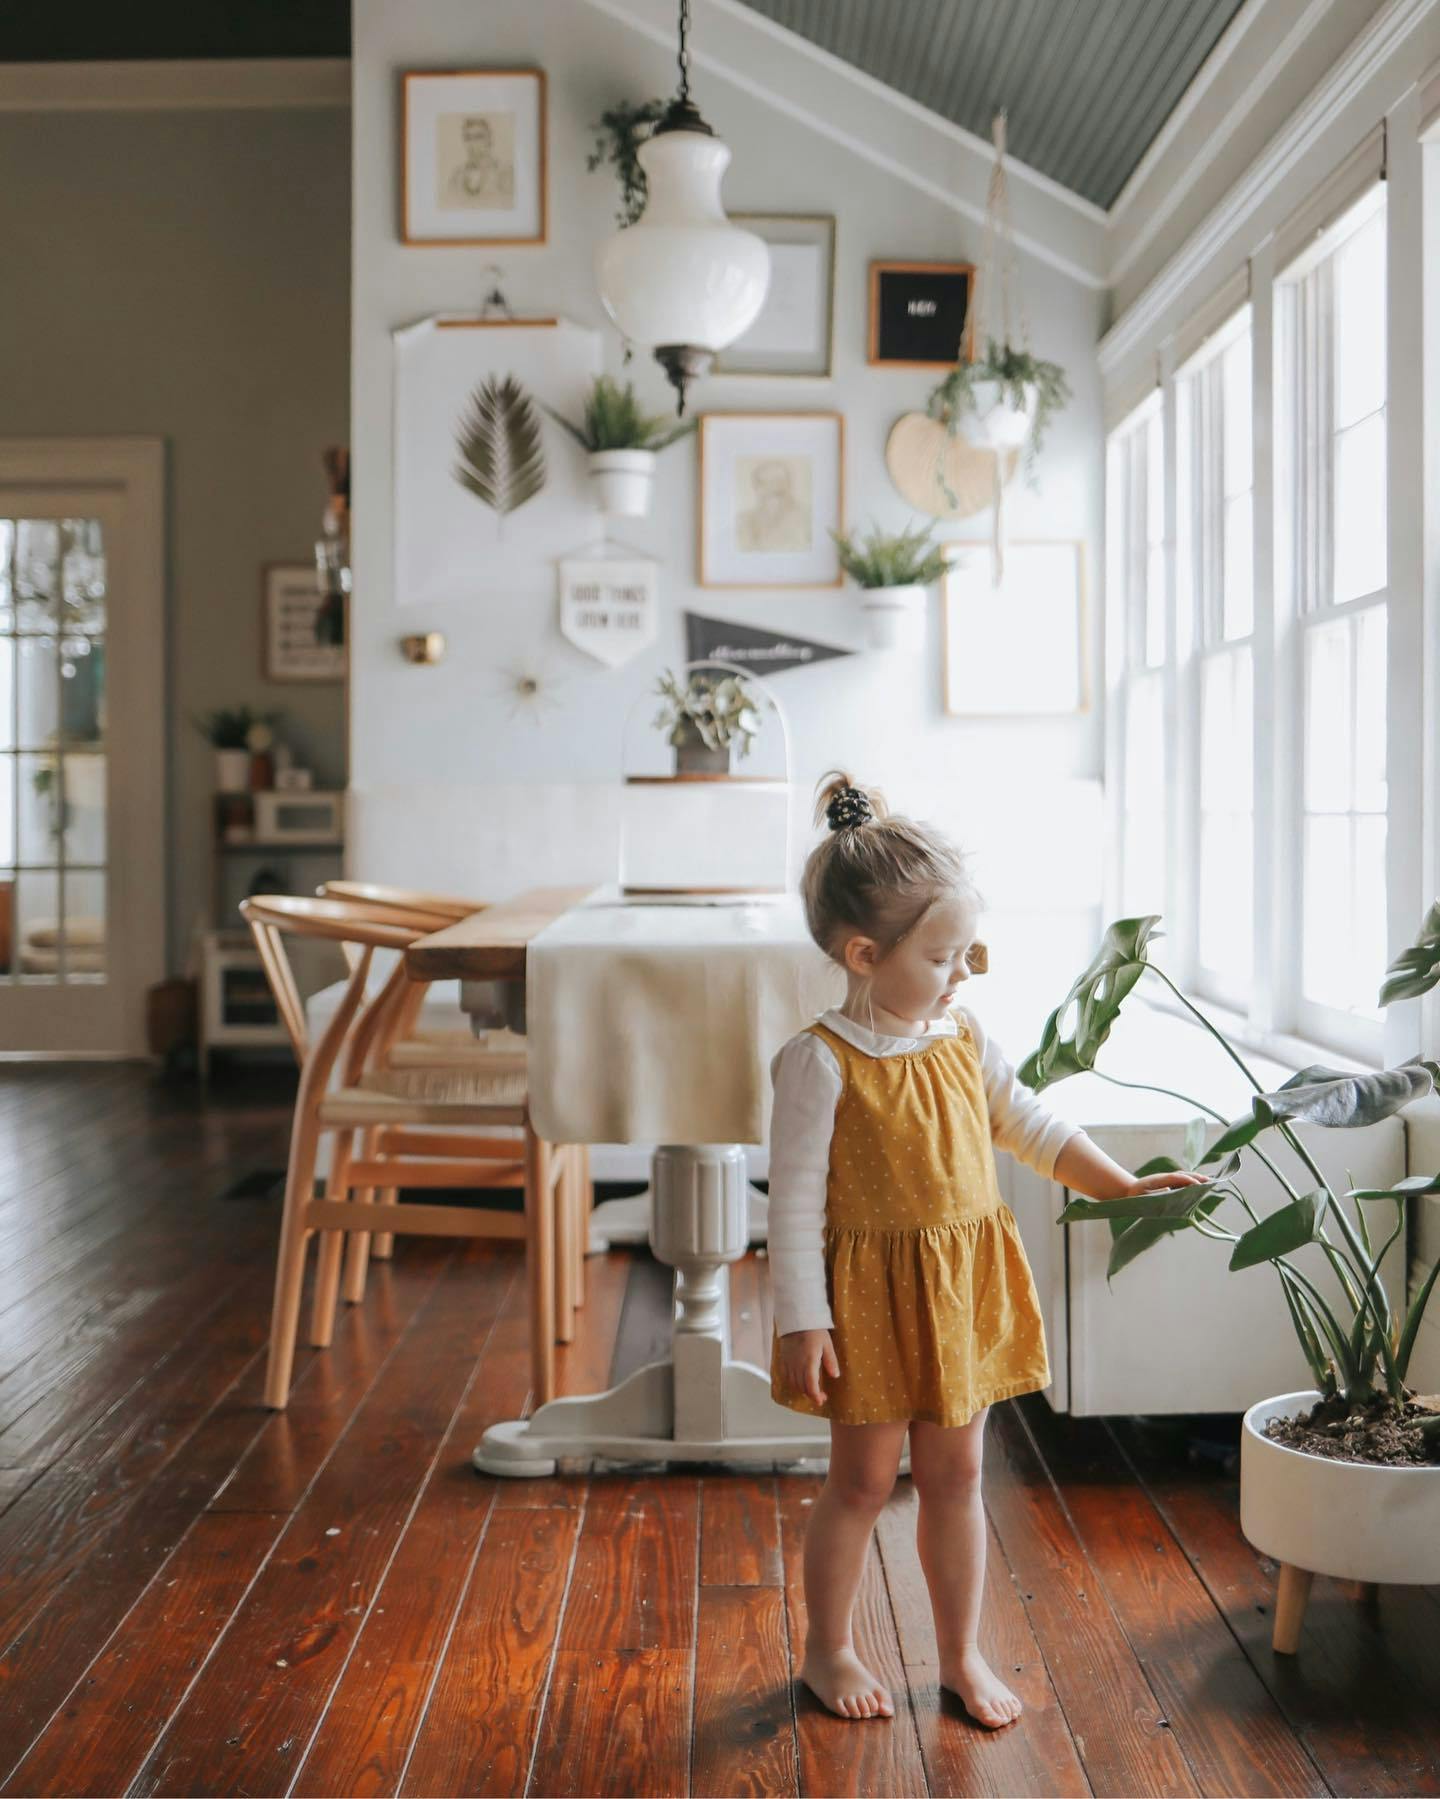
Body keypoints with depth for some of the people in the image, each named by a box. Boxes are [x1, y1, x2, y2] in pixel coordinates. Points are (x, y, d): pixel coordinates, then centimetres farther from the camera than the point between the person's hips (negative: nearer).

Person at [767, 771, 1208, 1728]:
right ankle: (830, 1650, 30)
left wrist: (1122, 1185, 14)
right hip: (873, 1296, -5)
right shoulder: (821, 1062, -17)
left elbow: (1028, 1122, 17)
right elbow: (795, 1198, -16)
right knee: (863, 1480, 9)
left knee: (956, 1474, 15)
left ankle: (964, 1656, 30)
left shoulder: (966, 1038, 2)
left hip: (965, 1289, 5)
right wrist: (801, 1321, -17)